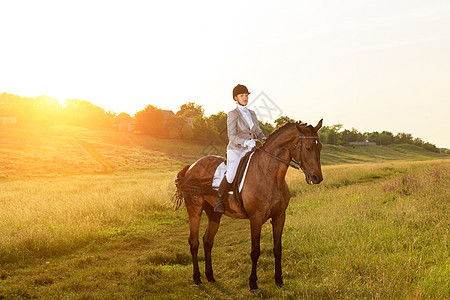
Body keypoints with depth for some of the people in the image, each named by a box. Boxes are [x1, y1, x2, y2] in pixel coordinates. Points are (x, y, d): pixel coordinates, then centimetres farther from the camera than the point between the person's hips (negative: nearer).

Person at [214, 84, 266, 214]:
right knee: (232, 174, -28)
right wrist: (246, 142, -31)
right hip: (235, 151, -6)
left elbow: (258, 132, 18)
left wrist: (265, 140, -3)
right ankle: (219, 200, -8)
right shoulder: (232, 114, -6)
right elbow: (232, 137, -15)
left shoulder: (252, 113, 13)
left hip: (248, 151, 6)